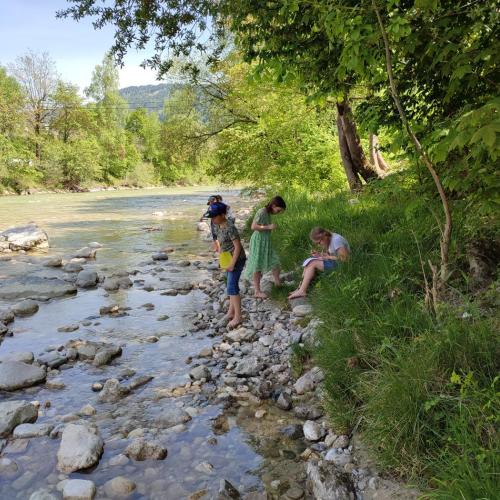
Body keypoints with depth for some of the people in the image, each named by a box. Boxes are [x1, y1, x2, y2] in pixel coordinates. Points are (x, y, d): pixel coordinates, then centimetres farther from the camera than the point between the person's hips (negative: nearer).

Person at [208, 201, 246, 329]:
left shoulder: (230, 228, -24)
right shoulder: (218, 226, 3)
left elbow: (238, 246, -23)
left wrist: (232, 264, -22)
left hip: (236, 259, -9)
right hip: (228, 258, 9)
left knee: (232, 287, -11)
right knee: (232, 285, 15)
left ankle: (237, 317, -6)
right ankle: (231, 312, 25)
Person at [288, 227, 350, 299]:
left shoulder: (336, 240, -21)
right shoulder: (329, 241, 8)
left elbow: (344, 257, -26)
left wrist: (328, 257, -18)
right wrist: (319, 255, -5)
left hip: (340, 265, -10)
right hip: (333, 263, 10)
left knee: (312, 264, -16)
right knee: (310, 262, 2)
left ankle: (302, 291, -15)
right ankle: (300, 288, -5)